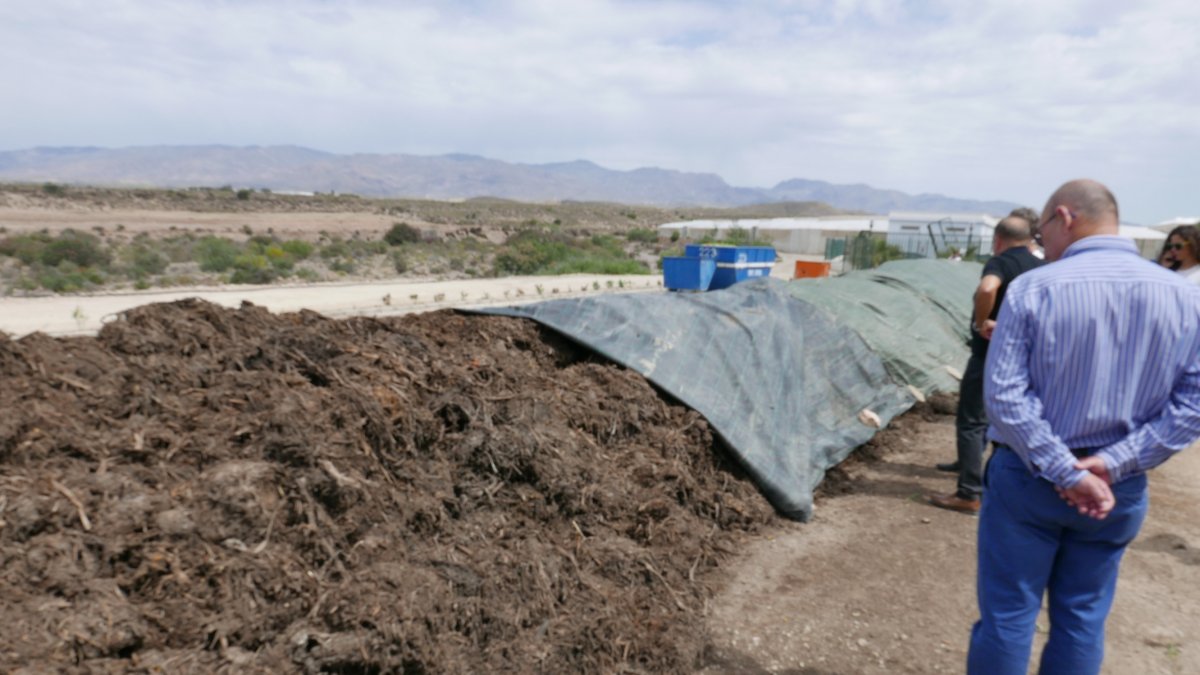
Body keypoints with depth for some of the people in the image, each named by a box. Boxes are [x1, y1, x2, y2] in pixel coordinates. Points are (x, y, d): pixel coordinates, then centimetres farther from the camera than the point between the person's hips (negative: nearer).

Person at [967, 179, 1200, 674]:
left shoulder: (1034, 287, -14)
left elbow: (1004, 393, -19)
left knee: (1007, 614, 9)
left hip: (1028, 479, -4)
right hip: (1119, 491, 4)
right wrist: (1112, 465, -9)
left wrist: (1064, 473, -14)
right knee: (1083, 619, 18)